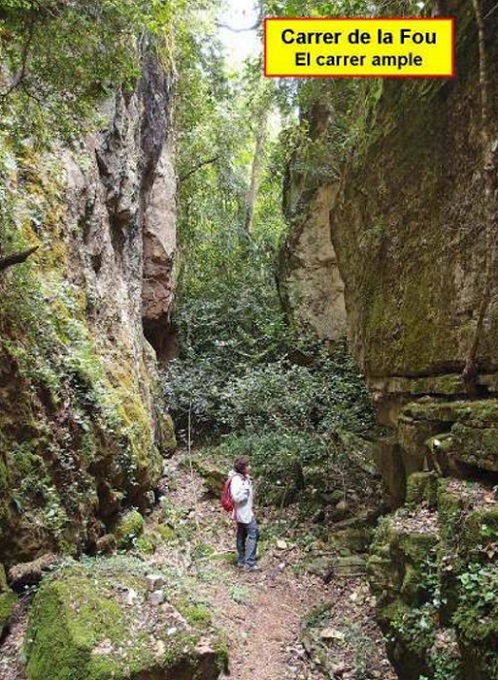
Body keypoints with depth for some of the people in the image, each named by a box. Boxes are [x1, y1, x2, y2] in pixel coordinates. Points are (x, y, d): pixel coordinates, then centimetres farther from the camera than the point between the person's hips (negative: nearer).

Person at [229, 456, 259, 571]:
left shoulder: (243, 478, 4)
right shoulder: (237, 480, -24)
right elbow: (236, 497, -32)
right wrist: (246, 485, -28)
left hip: (245, 512, 10)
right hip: (244, 513, -10)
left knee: (241, 536, 18)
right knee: (253, 534, -5)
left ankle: (241, 561, 30)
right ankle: (249, 563, -2)